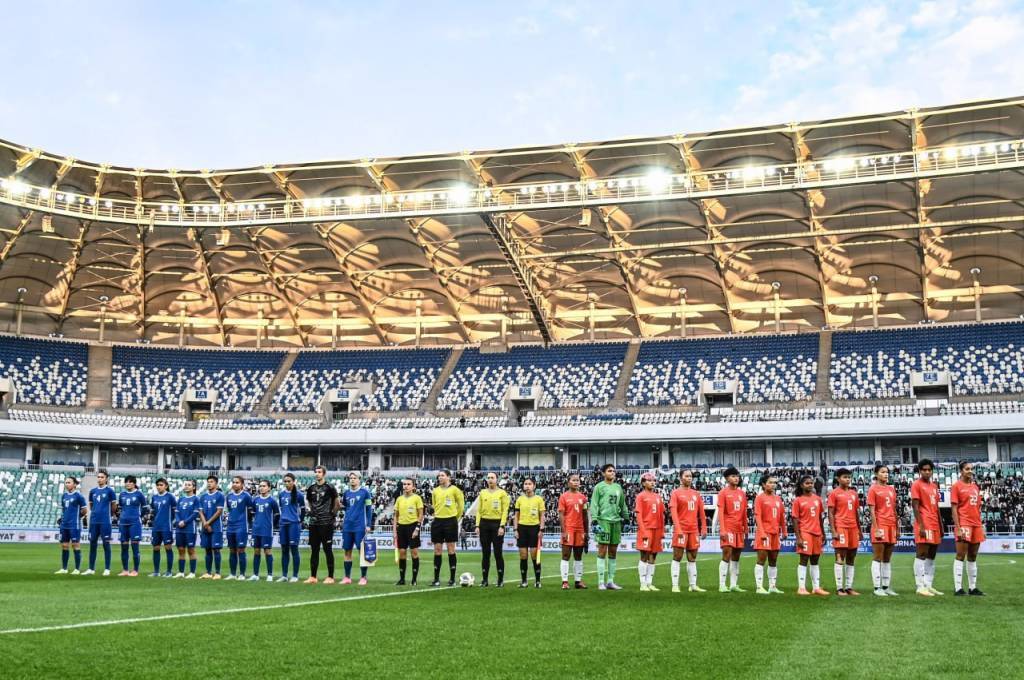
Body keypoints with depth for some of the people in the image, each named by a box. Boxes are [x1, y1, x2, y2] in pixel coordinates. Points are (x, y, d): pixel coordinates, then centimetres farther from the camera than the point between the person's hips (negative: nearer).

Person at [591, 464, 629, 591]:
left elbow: (623, 505, 21)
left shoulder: (618, 487, 16)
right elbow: (594, 504, -4)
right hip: (603, 520, -5)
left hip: (616, 521, 5)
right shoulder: (599, 486, 0)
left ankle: (610, 581, 13)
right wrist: (594, 520, -12)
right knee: (602, 551, -5)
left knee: (613, 552, 7)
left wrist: (625, 519, 17)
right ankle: (601, 582, -3)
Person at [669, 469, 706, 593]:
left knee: (692, 558, 9)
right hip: (681, 530, -5)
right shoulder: (676, 493, -1)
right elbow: (673, 511, -10)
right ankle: (675, 585, -2)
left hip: (694, 530, 5)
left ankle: (693, 585, 13)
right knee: (677, 557, -4)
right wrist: (678, 528, -20)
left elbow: (701, 512, 14)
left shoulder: (696, 494, 14)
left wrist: (704, 528, 6)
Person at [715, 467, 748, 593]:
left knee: (736, 557, 8)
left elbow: (744, 513, 17)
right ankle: (722, 585, -7)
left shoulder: (742, 493, 14)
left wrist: (745, 529, 14)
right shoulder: (723, 493, -3)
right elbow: (720, 512, -8)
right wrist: (722, 530, -16)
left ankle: (734, 585, 13)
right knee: (727, 556, -9)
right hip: (728, 529, -6)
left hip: (739, 529, 6)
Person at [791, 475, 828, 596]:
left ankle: (816, 587, 15)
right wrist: (798, 537, -13)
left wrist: (823, 533, 13)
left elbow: (821, 517, 16)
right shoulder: (798, 500, -4)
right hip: (805, 532, -5)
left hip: (817, 533, 5)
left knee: (815, 561, 10)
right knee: (804, 560, -4)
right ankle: (801, 588, -1)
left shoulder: (817, 499, 10)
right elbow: (795, 520, -7)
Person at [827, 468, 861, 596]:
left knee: (851, 559, 7)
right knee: (840, 558, -6)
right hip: (841, 528, -6)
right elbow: (830, 514, -6)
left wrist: (859, 530, 15)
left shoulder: (853, 493, 15)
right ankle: (839, 588, -4)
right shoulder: (834, 493, -2)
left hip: (853, 528, 6)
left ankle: (849, 587, 12)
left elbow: (856, 512, 18)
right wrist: (833, 531, -13)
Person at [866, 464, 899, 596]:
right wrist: (876, 528, -15)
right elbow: (871, 510, -8)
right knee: (878, 558, -4)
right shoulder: (873, 489, -3)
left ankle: (886, 587, 12)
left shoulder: (891, 489, 15)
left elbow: (894, 510, 17)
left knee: (887, 559, 9)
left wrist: (897, 528, 14)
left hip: (891, 526, 6)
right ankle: (877, 588, -2)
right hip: (880, 526, -6)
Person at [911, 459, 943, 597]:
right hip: (924, 525, -8)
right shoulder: (917, 485, -5)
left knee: (931, 556, 9)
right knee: (922, 554, -8)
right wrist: (921, 526, -18)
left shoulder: (934, 485, 18)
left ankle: (929, 585, 14)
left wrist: (941, 526, 15)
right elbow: (915, 507, -11)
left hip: (935, 525, 8)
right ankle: (920, 587, -8)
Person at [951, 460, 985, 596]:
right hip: (964, 524, -7)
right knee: (961, 556, -7)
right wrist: (958, 527, -16)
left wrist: (981, 526, 13)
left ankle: (972, 587, 16)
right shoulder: (957, 486, -4)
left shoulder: (975, 486, 15)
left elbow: (978, 508, 18)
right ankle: (958, 588, -7)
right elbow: (954, 509, -8)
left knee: (973, 557, 11)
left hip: (976, 524, 7)